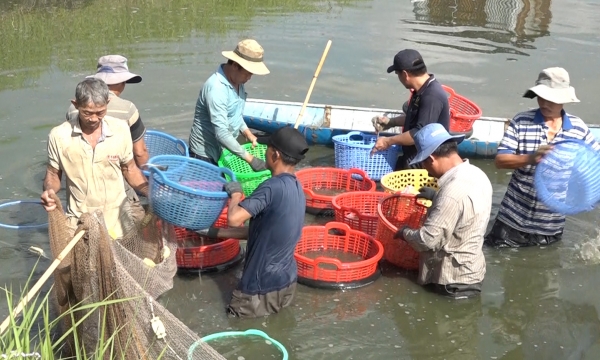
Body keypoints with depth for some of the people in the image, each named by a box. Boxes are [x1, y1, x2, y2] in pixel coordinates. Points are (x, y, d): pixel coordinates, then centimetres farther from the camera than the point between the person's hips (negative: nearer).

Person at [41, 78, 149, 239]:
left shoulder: (120, 130, -8)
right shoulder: (58, 136, -11)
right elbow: (53, 174, 4)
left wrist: (153, 193, -10)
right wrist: (49, 191, -17)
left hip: (118, 214, 1)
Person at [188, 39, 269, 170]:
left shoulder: (238, 81, 0)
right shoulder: (216, 88, -28)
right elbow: (221, 133, -33)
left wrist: (247, 133, 1)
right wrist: (249, 158, -32)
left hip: (224, 150, 8)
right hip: (205, 154, -8)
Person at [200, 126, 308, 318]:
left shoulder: (273, 187, -26)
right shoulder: (297, 188, 3)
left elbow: (234, 219, -33)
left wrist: (235, 193, -13)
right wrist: (215, 232, 10)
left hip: (266, 286, -8)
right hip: (286, 281, 8)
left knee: (236, 310, 18)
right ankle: (279, 299, 18)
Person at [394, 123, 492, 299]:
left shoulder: (453, 191, -29)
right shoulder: (476, 174, 0)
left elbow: (428, 240, -26)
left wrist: (405, 232, -8)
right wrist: (436, 196, 19)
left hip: (453, 280, -9)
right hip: (470, 267, 9)